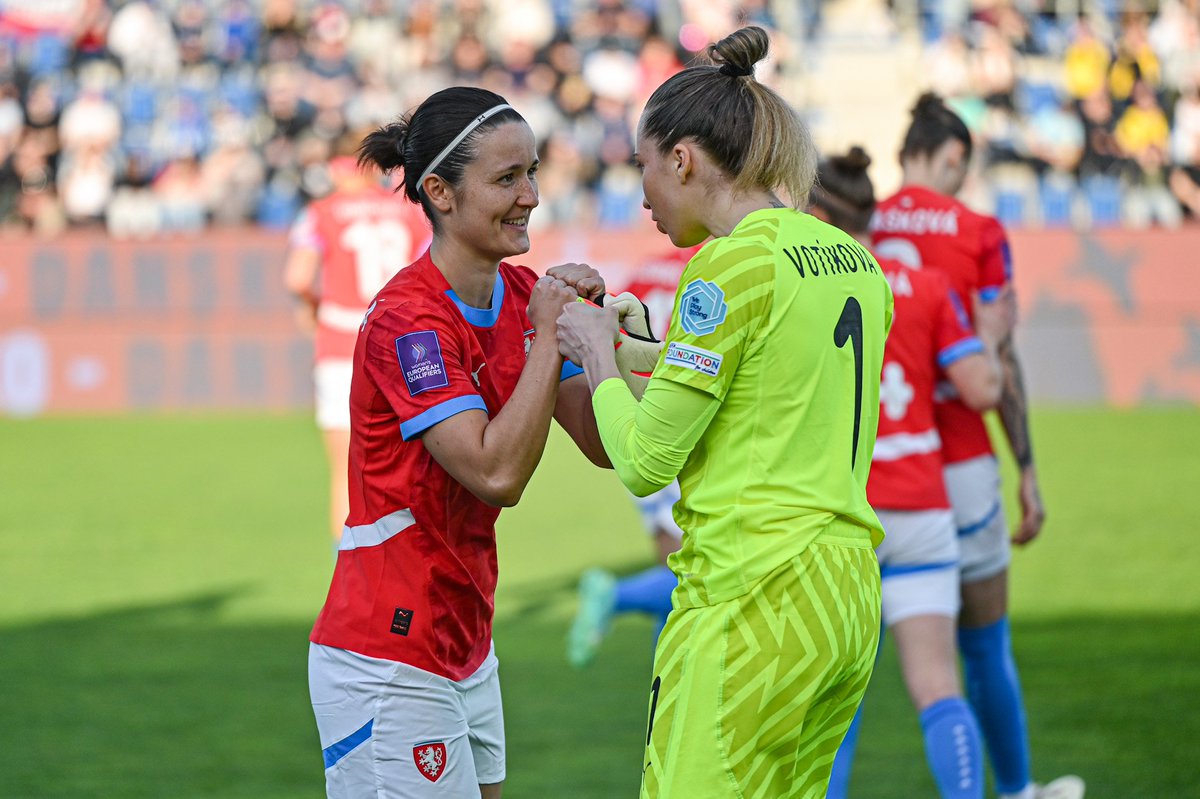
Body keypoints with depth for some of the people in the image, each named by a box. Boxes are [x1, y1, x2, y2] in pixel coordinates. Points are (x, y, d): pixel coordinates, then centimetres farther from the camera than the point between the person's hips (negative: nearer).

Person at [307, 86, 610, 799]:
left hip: (465, 652, 8)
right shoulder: (408, 319, -17)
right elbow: (496, 472, -26)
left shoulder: (522, 294, 7)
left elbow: (604, 444, 5)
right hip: (388, 660, -8)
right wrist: (548, 336, -19)